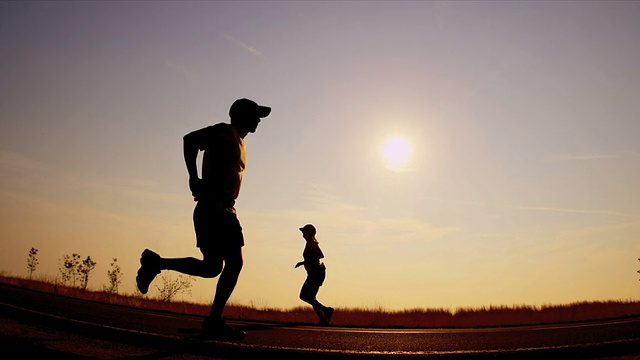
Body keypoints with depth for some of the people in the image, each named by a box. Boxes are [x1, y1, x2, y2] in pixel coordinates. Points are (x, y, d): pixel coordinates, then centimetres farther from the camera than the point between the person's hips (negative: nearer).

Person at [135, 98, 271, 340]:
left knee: (234, 264, 3)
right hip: (211, 208, -10)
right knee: (212, 266, -13)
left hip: (226, 211, 10)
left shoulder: (239, 143, 25)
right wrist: (194, 179, -22)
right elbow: (190, 139, -17)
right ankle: (155, 262, 2)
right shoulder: (224, 132, -2)